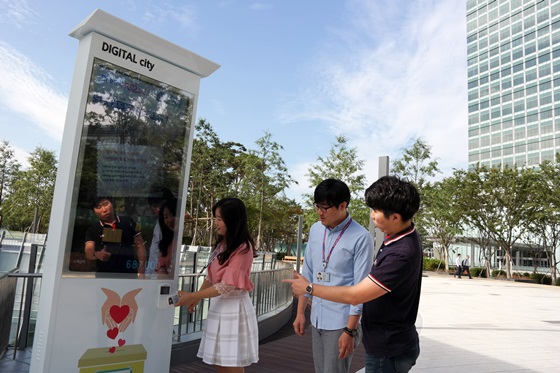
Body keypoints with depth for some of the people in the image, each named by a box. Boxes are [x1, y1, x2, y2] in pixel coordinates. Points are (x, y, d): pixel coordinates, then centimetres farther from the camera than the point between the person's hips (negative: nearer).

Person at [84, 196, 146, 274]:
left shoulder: (128, 222, 4)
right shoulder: (92, 230, 4)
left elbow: (139, 246, 5)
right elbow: (88, 252, -9)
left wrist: (141, 271, -2)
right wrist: (97, 254, -33)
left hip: (129, 274, 0)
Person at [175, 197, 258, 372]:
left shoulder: (243, 248, -16)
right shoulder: (221, 244, 12)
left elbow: (227, 286, -19)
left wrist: (192, 296, -16)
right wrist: (197, 299, 10)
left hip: (234, 307, -8)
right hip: (218, 305, 8)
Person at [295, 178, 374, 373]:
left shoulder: (361, 238, -17)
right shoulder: (315, 230, 2)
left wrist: (349, 330, -15)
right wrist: (300, 312, 9)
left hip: (342, 322, -6)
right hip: (317, 319, 6)